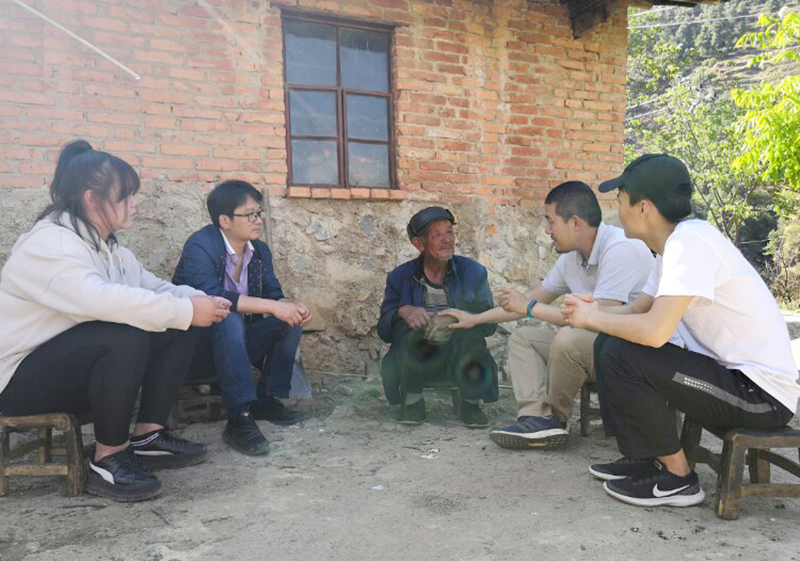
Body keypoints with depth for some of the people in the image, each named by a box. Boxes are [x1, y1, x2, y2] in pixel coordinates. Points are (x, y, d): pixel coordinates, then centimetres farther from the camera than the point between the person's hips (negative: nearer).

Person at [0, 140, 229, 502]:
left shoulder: (107, 246, 8)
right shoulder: (47, 243, -22)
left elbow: (154, 287, 5)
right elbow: (98, 299, -38)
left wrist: (199, 300, -16)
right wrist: (186, 311, -36)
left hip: (84, 363, 9)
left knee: (178, 330, -6)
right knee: (126, 337, -34)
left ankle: (148, 437, -2)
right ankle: (108, 459, -19)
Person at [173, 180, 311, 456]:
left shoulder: (260, 251, 4)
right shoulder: (200, 246, -18)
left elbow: (274, 296, 3)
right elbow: (209, 296, -34)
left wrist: (292, 308, -21)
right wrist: (271, 306, -36)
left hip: (236, 341, 7)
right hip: (195, 348, -7)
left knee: (291, 320, -8)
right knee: (228, 318, -35)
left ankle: (265, 400, -3)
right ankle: (240, 418, -37)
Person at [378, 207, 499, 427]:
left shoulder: (473, 272, 1)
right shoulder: (400, 277, 1)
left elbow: (490, 323, -8)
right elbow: (383, 330, -4)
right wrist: (402, 311, -27)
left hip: (459, 358, 0)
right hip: (416, 358, 0)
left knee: (471, 330, -29)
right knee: (408, 323, -28)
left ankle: (471, 403, -6)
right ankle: (412, 400, -5)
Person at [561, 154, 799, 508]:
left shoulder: (691, 240, -23)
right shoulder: (673, 245, 7)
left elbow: (654, 331, -32)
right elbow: (638, 310, 13)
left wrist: (591, 318, -15)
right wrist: (593, 311, -7)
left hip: (762, 393, -9)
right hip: (730, 373, 10)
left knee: (620, 357, -21)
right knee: (610, 343, 7)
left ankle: (677, 478, -2)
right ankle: (642, 459, 14)